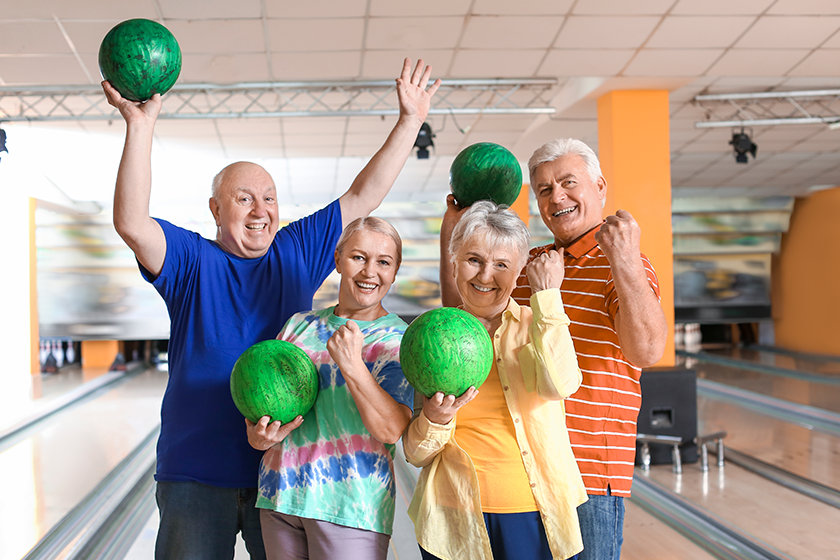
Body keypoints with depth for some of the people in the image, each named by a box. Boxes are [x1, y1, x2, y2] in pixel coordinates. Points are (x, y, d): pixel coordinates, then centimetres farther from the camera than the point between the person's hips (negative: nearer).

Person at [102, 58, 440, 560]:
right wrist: (141, 125, -24)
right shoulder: (193, 260, 0)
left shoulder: (298, 252, 8)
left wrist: (410, 122, 5)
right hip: (197, 470, -2)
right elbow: (131, 223, -17)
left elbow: (363, 198, 8)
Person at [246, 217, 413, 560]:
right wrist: (259, 436, -6)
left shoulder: (399, 340, -4)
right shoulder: (300, 325, 10)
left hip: (349, 504, -4)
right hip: (279, 494, 5)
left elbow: (391, 429, -16)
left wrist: (351, 365, -27)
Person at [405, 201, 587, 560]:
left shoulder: (536, 327, 4)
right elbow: (415, 454, 3)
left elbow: (559, 384, -20)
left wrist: (546, 293, -11)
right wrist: (435, 420, -19)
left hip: (535, 516, 0)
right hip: (456, 519, 0)